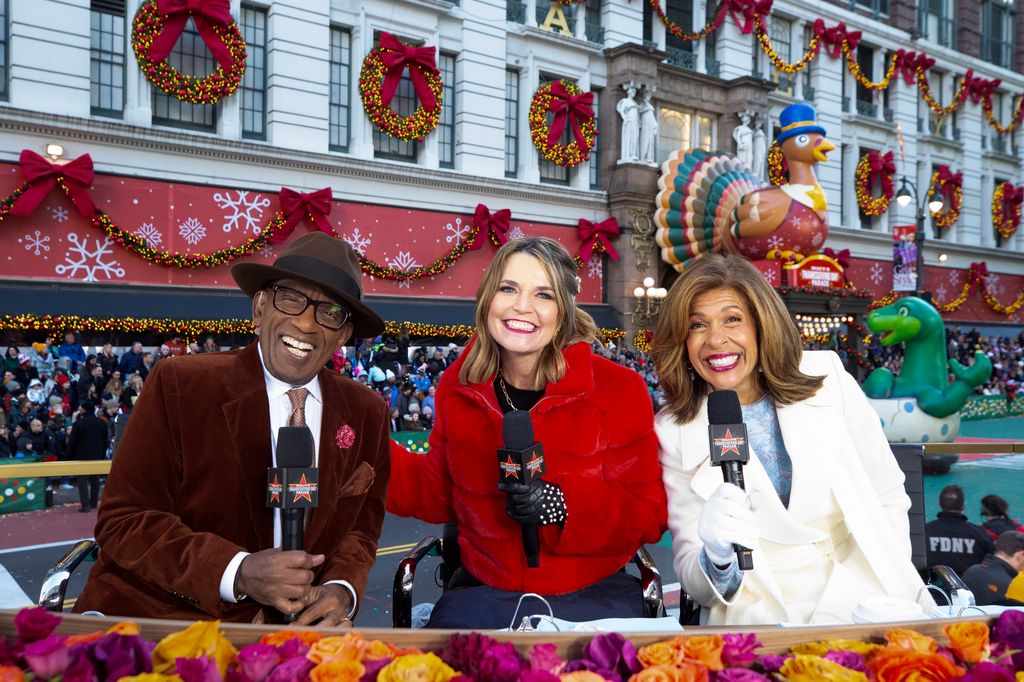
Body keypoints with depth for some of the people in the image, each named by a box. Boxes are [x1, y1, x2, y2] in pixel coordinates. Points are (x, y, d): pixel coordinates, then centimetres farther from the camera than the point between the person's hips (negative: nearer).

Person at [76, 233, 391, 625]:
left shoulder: (367, 415, 4)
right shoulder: (178, 386, -7)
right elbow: (123, 521, -9)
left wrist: (341, 590, -9)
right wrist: (239, 573, -23)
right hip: (152, 614, -3)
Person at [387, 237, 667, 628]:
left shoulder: (619, 390, -7)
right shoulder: (458, 386, 3)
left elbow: (649, 514, -6)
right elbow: (440, 493, 12)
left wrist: (562, 504, -22)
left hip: (592, 596, -2)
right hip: (483, 592, 2)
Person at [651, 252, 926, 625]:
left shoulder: (828, 380, 1)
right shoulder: (675, 432, -1)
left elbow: (888, 499, 7)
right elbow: (697, 583, 0)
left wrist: (843, 602, -6)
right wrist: (717, 558, -24)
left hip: (861, 603, 0)